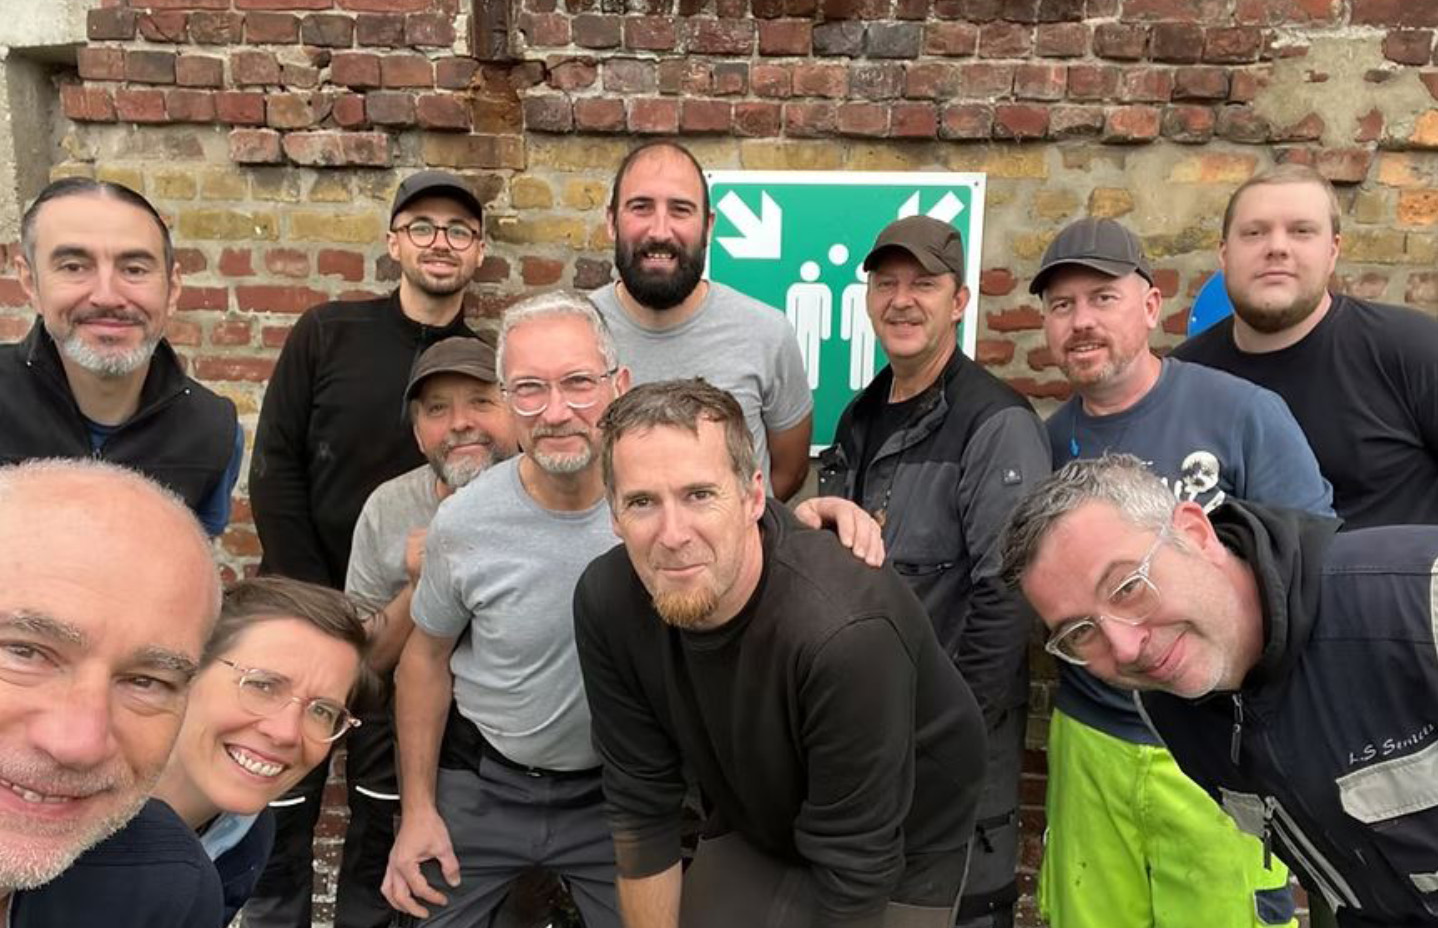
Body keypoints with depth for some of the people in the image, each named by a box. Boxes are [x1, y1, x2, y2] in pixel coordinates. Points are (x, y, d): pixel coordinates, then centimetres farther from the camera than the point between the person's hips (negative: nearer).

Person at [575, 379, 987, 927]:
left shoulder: (846, 630, -39)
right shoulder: (605, 602, -22)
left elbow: (854, 872, -28)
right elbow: (642, 808, -11)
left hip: (897, 859, -3)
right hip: (749, 830, 4)